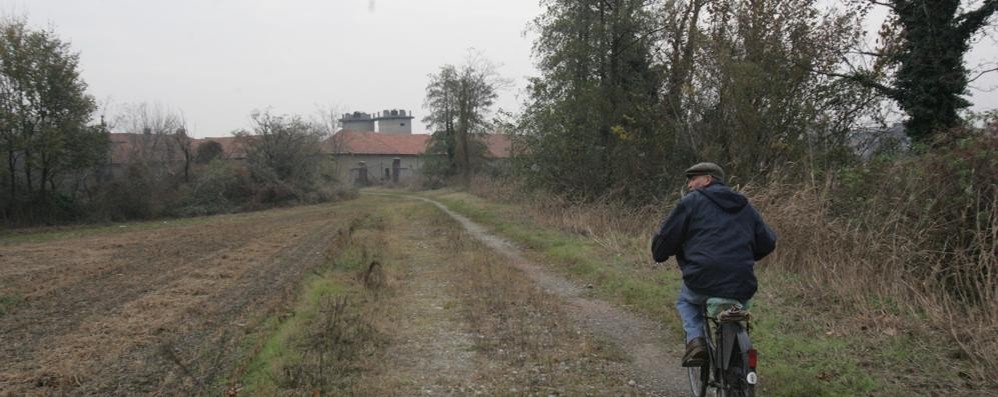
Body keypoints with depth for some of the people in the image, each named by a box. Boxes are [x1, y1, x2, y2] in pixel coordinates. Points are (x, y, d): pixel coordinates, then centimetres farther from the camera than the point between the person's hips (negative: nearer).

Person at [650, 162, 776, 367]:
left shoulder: (692, 201, 6)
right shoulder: (745, 207, 22)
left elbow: (666, 237, 3)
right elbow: (768, 242, 22)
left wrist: (659, 255, 24)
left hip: (703, 281, -4)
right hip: (741, 288, 4)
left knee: (685, 301, 28)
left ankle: (695, 339, 2)